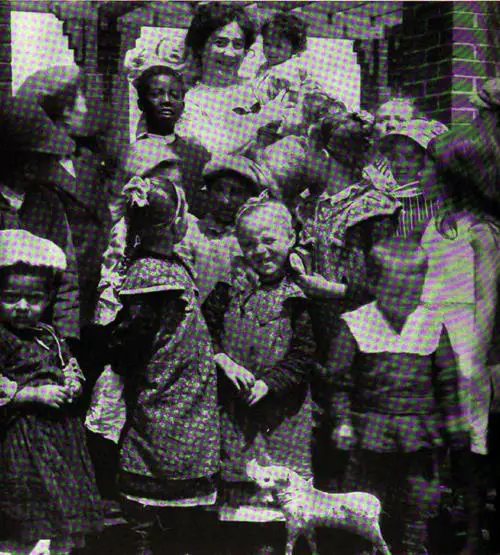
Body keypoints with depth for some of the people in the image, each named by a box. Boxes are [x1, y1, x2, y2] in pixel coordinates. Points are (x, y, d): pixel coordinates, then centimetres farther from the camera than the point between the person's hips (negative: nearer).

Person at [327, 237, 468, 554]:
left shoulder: (433, 325, 5)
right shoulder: (355, 325, -1)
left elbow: (448, 379, 10)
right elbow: (340, 380, 1)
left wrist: (454, 420, 8)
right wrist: (342, 420, -4)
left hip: (420, 435, 2)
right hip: (371, 432, -1)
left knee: (418, 506, 10)